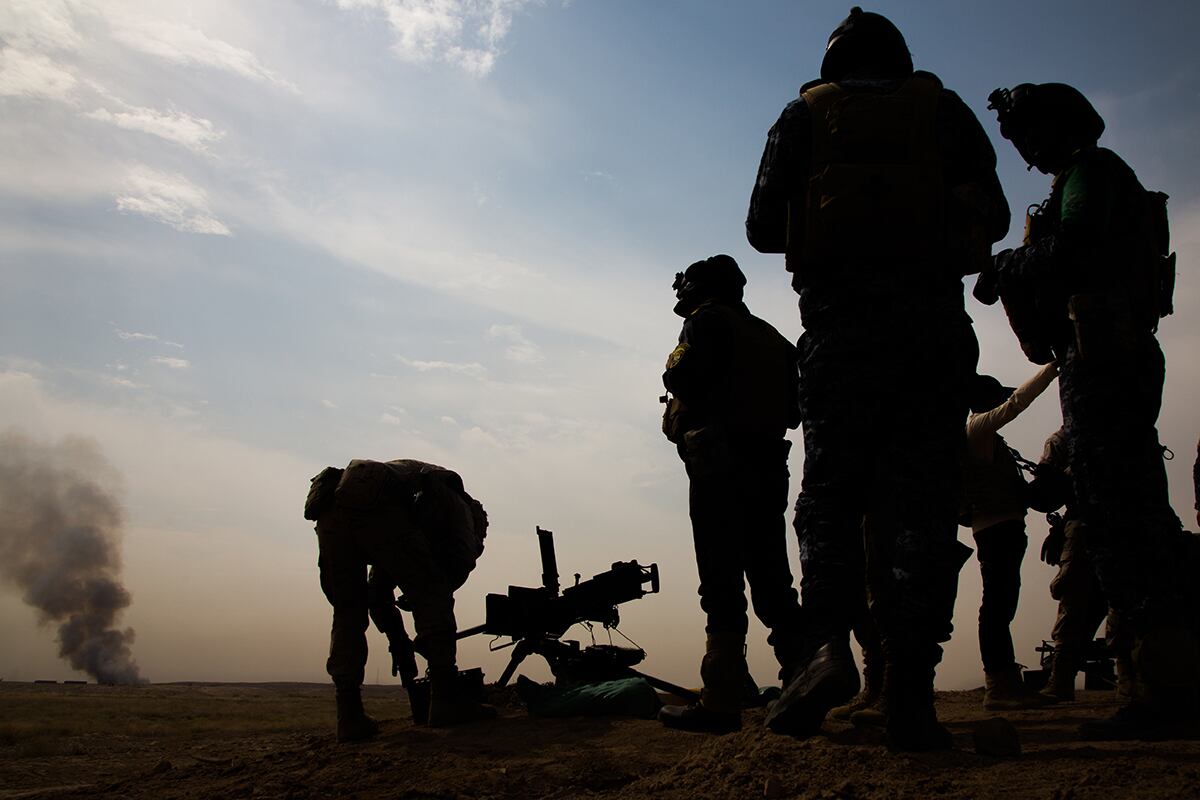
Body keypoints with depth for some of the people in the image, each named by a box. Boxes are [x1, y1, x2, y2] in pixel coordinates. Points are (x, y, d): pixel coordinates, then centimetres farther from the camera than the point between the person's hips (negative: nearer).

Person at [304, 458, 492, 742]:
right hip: (374, 507, -7)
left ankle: (349, 715, 10)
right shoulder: (456, 499, 26)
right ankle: (444, 699, -2)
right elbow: (464, 556, 7)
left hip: (329, 513, 7)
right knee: (431, 596, 4)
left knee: (348, 614, 17)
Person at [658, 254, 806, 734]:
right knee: (771, 583, 9)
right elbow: (796, 406, 17)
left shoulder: (708, 320, 3)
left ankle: (722, 702, -11)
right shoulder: (771, 337, 23)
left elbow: (684, 377, -14)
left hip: (720, 470, -7)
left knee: (722, 588, -10)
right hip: (770, 470, 7)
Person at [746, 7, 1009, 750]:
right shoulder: (945, 109, 15)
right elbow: (994, 216, 11)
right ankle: (911, 694, -5)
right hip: (934, 321, 1)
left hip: (842, 324, 0)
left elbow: (763, 227, 7)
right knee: (923, 504, -1)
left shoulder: (803, 115, 13)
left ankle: (829, 645, -17)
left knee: (831, 492, 5)